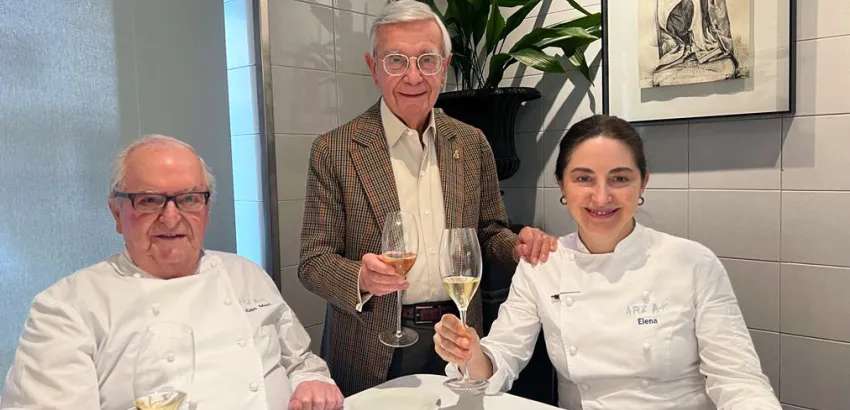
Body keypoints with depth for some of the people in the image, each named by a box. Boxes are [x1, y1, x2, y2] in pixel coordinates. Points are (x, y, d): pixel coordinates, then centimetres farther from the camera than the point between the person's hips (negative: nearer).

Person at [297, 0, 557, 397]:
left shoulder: (472, 143, 2)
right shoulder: (334, 150, -9)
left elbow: (488, 233, 10)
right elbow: (313, 261, -8)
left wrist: (519, 247, -12)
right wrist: (361, 278, -28)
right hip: (373, 351, -3)